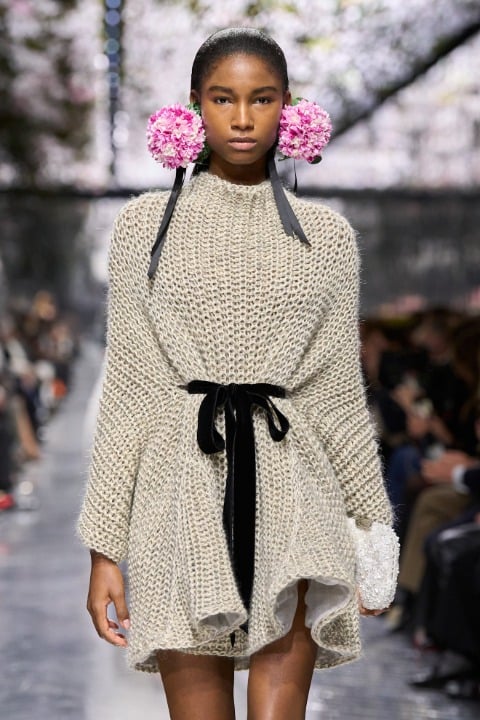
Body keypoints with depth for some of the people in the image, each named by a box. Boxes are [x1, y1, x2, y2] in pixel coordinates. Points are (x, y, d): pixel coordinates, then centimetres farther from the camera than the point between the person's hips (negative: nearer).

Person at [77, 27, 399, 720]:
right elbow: (126, 390, 5)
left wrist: (374, 526, 12)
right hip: (183, 485, 0)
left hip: (291, 491, 1)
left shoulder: (325, 233, 10)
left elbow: (341, 392, 13)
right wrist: (105, 546, 1)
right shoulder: (147, 222, 7)